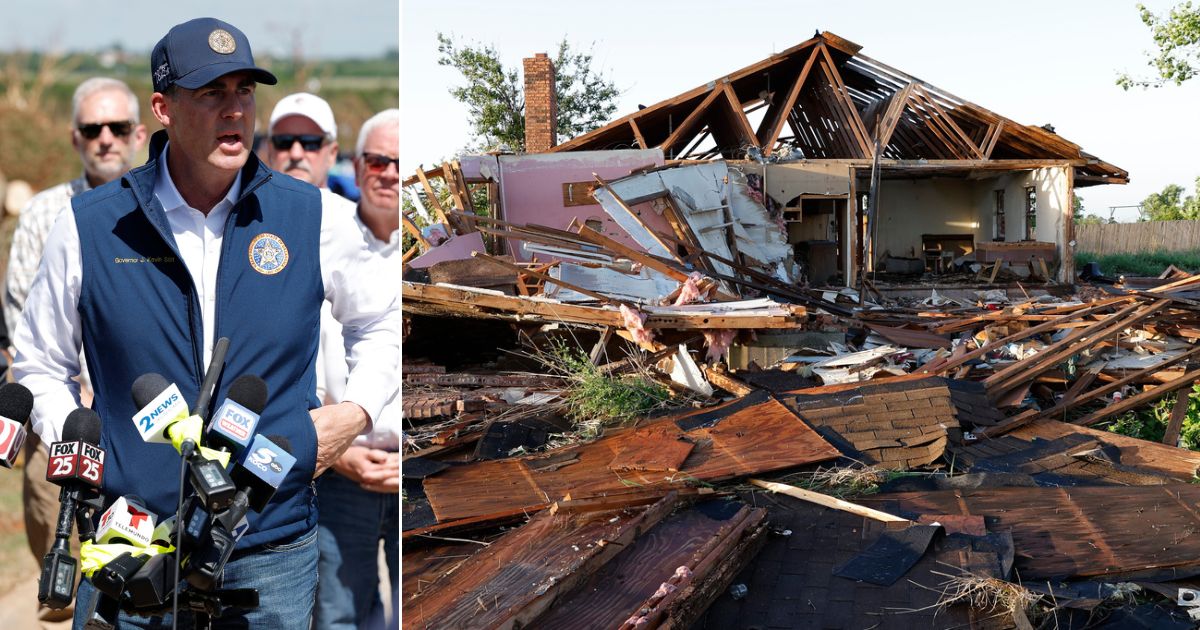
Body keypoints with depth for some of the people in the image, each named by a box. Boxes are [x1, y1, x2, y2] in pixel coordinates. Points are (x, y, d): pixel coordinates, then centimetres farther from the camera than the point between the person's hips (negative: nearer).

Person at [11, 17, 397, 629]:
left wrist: (357, 409, 2)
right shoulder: (88, 225, -2)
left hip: (273, 553, 1)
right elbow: (40, 363, 13)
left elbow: (380, 322, 16)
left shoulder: (310, 216, 0)